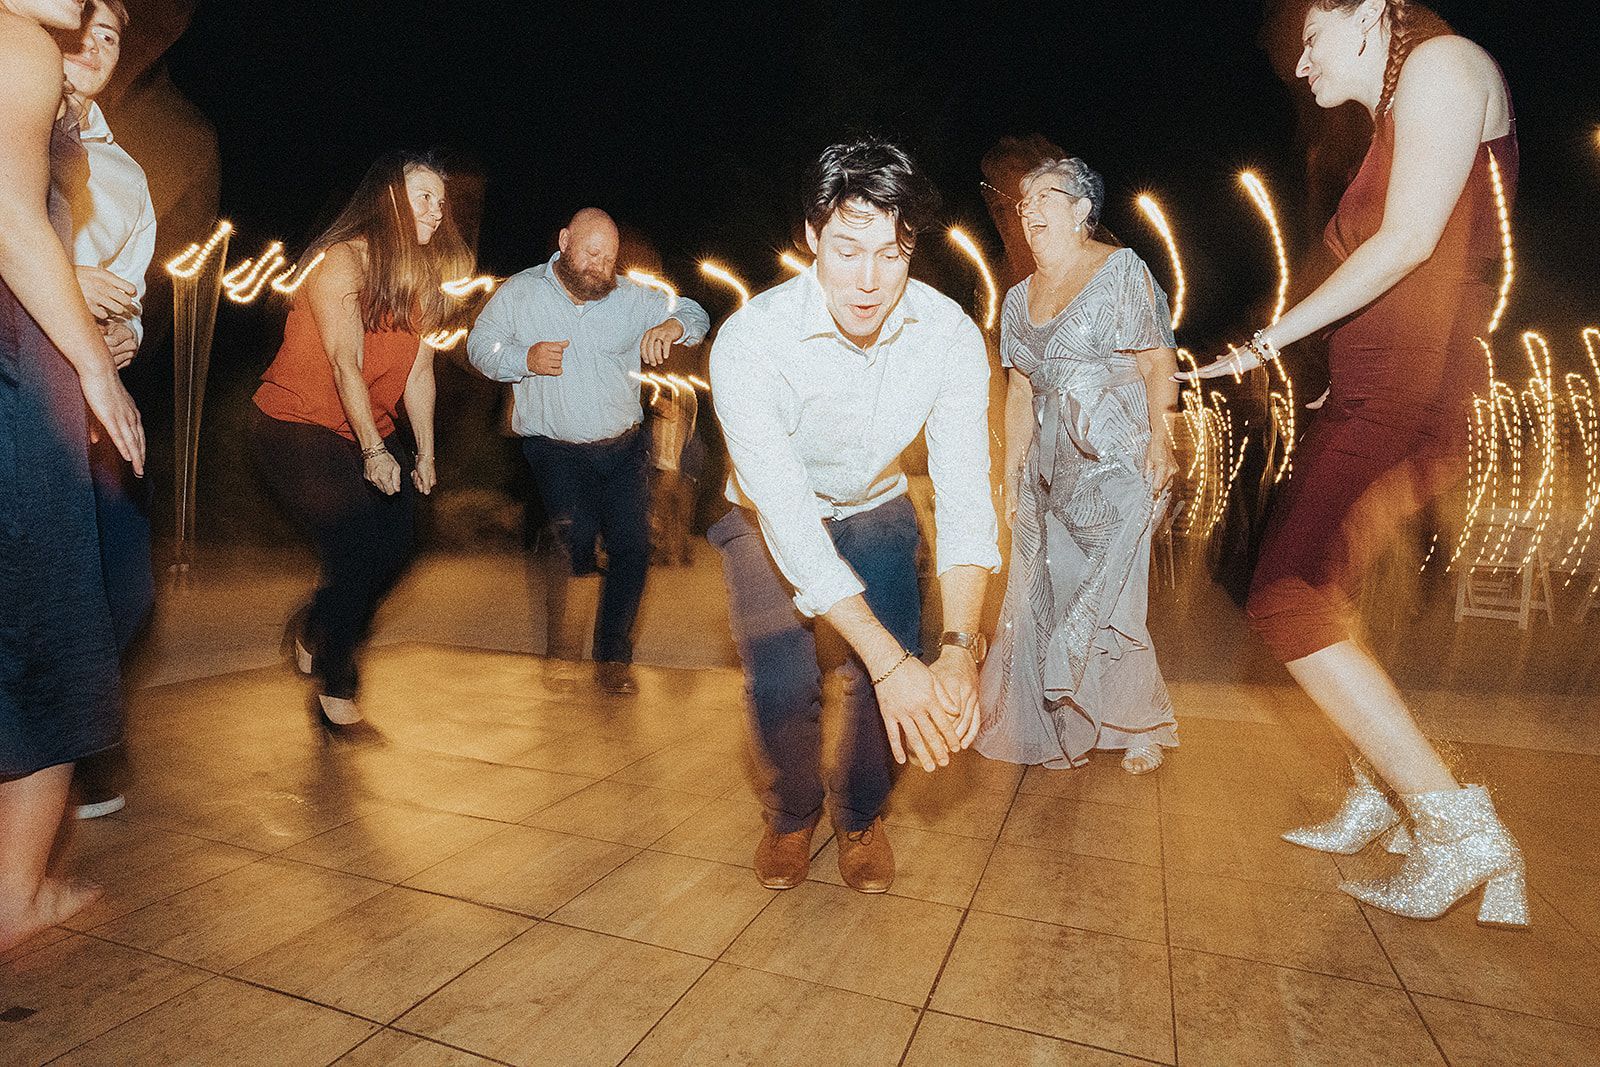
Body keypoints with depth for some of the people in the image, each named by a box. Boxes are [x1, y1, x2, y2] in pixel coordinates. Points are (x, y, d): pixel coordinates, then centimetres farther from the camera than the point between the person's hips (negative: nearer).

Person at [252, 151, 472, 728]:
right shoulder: (342, 260, -13)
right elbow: (346, 362, -21)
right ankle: (333, 680, 7)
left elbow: (419, 371, 5)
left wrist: (425, 453, 2)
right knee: (362, 547, -16)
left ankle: (314, 633, 24)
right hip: (298, 426, -7)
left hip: (373, 435, 7)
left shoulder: (422, 278, 8)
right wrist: (375, 451, -25)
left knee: (397, 540, -5)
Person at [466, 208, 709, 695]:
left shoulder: (630, 296, 5)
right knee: (575, 541, -17)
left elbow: (695, 314, 8)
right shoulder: (519, 292, 4)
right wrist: (525, 359, -12)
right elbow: (480, 343, 8)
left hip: (625, 448, 2)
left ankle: (613, 658, 15)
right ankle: (560, 641, 11)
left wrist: (672, 326, -17)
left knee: (632, 548, -3)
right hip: (555, 450, -2)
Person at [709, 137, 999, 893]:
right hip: (772, 517, -2)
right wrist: (890, 662, -40)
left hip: (875, 509, 2)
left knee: (891, 673, -15)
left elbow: (965, 492, -26)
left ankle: (860, 816, 18)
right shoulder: (751, 340, -32)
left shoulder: (950, 335, -23)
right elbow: (787, 515, -36)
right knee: (781, 683, -18)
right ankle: (792, 814, 17)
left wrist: (959, 649, -39)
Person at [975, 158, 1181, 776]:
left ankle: (1143, 727, 15)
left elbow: (1157, 362, -5)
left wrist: (1159, 440, -18)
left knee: (1108, 596, -8)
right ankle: (1067, 733, 19)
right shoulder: (1019, 298, 16)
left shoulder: (1120, 270, 1)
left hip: (1117, 462, -5)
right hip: (1051, 468, 6)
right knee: (1047, 596, 3)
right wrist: (1011, 476, 11)